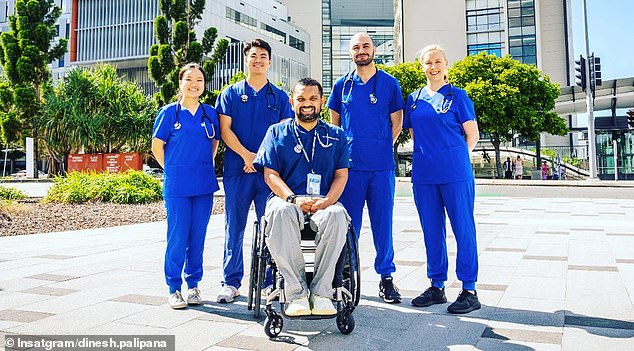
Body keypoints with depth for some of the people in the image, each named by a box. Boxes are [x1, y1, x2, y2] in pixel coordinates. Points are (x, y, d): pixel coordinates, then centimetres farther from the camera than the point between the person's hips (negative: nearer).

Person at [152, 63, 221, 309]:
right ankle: (174, 288, 11)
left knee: (198, 236, 8)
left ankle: (193, 284, 21)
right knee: (178, 237, -1)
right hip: (177, 186, -3)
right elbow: (157, 146, 4)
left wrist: (205, 167, 11)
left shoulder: (210, 113, 8)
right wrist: (173, 170, 3)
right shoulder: (169, 112, 0)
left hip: (204, 186, 3)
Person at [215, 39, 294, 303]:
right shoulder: (230, 93, 11)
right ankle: (231, 283, 12)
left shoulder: (279, 96, 12)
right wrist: (247, 155, -12)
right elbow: (225, 130, 2)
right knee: (234, 227, 3)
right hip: (237, 169, 0)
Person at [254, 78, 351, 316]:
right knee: (280, 212, -38)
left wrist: (326, 201, -12)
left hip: (323, 201, 1)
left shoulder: (336, 135, 18)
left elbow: (341, 174, 9)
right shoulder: (277, 132, 15)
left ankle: (321, 292, -28)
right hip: (287, 199, 0)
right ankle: (296, 294, -32)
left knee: (337, 215, -36)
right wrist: (294, 199, -14)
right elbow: (270, 174, 5)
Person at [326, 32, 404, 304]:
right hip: (350, 164, 1)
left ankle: (386, 276, 13)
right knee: (349, 222, 4)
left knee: (383, 222, 3)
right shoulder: (342, 85, 10)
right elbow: (334, 123, 18)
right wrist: (345, 149, 10)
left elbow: (396, 122, 10)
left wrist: (382, 147, 5)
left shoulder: (389, 83, 6)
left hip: (381, 165, -1)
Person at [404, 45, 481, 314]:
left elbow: (472, 135, 2)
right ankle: (436, 286, 20)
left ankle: (469, 290, 5)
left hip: (455, 172, -4)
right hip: (423, 173, 5)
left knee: (463, 228, -1)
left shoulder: (457, 96, 2)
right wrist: (429, 155, 11)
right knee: (431, 229, 9)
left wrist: (453, 158, 1)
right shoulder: (414, 99, 13)